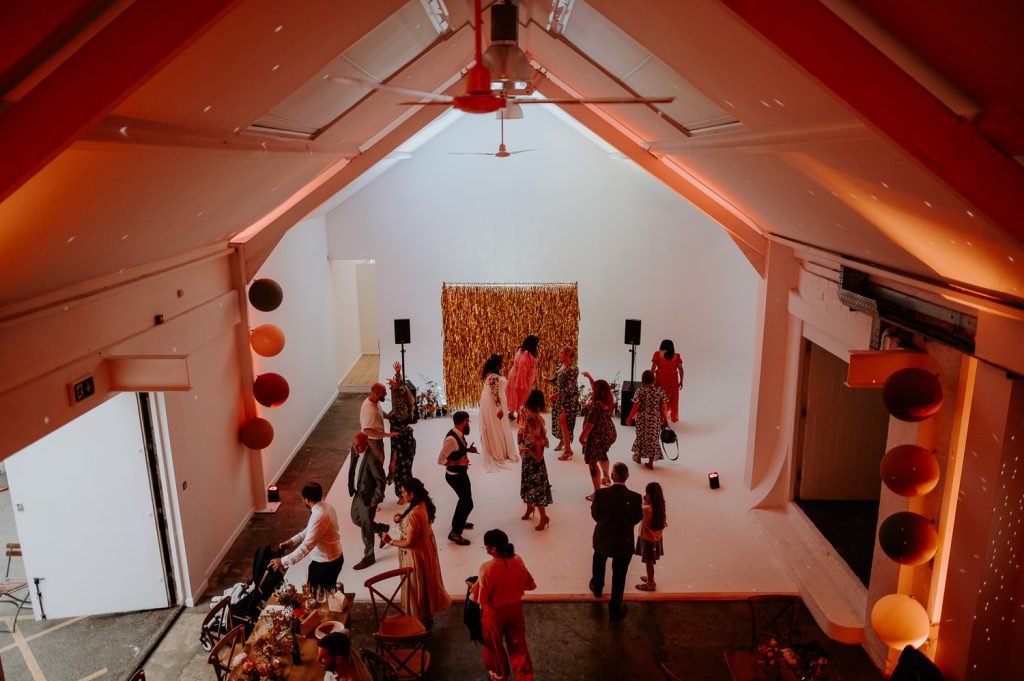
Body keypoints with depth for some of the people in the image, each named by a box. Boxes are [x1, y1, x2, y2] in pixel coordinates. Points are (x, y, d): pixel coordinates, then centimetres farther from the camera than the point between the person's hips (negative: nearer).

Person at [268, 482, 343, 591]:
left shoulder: (319, 516, -31)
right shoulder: (325, 506, -2)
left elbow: (306, 547, -31)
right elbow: (310, 531, 12)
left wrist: (283, 561, -26)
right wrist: (292, 541, 5)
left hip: (326, 563, -9)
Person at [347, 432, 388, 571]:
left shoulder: (372, 459, -30)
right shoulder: (354, 452, -6)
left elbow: (381, 481, -23)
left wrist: (375, 500, -16)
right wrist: (352, 487, 12)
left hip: (368, 497, -8)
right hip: (358, 493, 8)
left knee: (366, 528, 7)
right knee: (356, 519, 24)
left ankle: (368, 557, 28)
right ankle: (382, 529, 45)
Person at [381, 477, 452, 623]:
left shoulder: (414, 515, -36)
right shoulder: (422, 503, -8)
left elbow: (409, 543, -28)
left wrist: (391, 541, -17)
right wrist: (402, 519, -2)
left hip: (416, 552, -9)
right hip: (426, 545, 9)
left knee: (417, 584, 14)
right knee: (426, 581, 27)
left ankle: (421, 616, 35)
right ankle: (428, 611, 46)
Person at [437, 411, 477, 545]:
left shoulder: (459, 434, -3)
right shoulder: (451, 439, -31)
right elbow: (441, 460, -27)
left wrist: (468, 449, 2)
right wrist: (458, 462, -30)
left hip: (461, 473, 10)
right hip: (455, 476, -10)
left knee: (465, 498, 27)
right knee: (468, 503, -4)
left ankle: (458, 522, 50)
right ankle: (455, 533, 8)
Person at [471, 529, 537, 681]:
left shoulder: (487, 568, -31)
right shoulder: (518, 561, -17)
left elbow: (481, 598, -22)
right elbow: (530, 585, -2)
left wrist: (473, 587, -3)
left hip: (494, 613, -3)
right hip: (515, 609, 3)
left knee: (495, 644, 24)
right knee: (518, 643, 22)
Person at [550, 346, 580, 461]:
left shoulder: (573, 368, -21)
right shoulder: (560, 364, 5)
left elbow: (570, 388, -23)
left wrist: (556, 395, -26)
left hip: (568, 398, -8)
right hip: (559, 396, 8)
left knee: (563, 422, -8)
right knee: (558, 419, 18)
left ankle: (568, 450, 0)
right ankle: (562, 440, 42)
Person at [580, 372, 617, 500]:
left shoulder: (596, 405, -27)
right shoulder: (609, 400, -1)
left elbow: (590, 423, -24)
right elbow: (597, 388, 18)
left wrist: (582, 436, -14)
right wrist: (589, 377, 23)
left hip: (597, 436, -9)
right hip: (610, 433, 9)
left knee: (592, 462, -1)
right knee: (602, 454, 34)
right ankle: (606, 478, 53)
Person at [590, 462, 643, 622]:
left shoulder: (601, 494, -24)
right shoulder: (635, 498, -24)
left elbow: (595, 515, -10)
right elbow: (637, 518, -8)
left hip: (602, 540, 1)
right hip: (624, 543, -1)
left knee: (599, 563, 33)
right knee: (619, 578, 18)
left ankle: (597, 588, 58)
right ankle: (615, 610, 32)